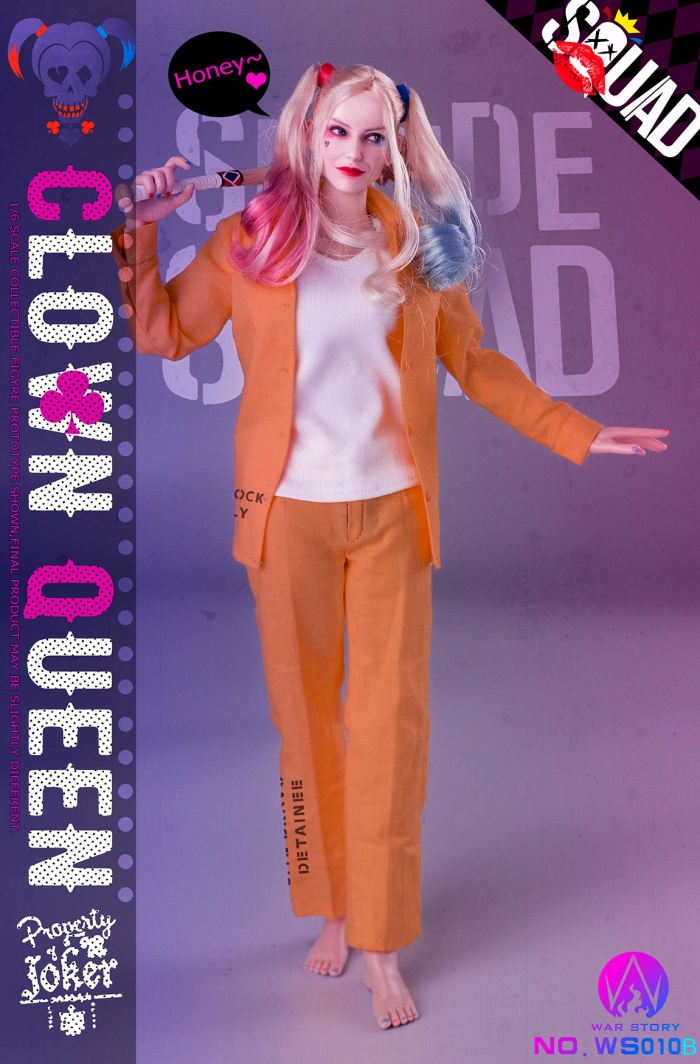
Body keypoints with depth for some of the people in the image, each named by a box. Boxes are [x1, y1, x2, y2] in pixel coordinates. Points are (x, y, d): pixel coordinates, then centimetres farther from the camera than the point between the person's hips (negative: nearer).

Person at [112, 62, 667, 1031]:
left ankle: (383, 947, 12)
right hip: (289, 512, 0)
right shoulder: (248, 240, 3)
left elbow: (477, 364, 11)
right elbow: (163, 333, 7)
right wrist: (140, 231, -3)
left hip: (389, 513, 1)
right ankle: (331, 907, 27)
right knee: (307, 719, 8)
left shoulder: (415, 250, 8)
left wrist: (578, 434, 8)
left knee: (390, 722, -1)